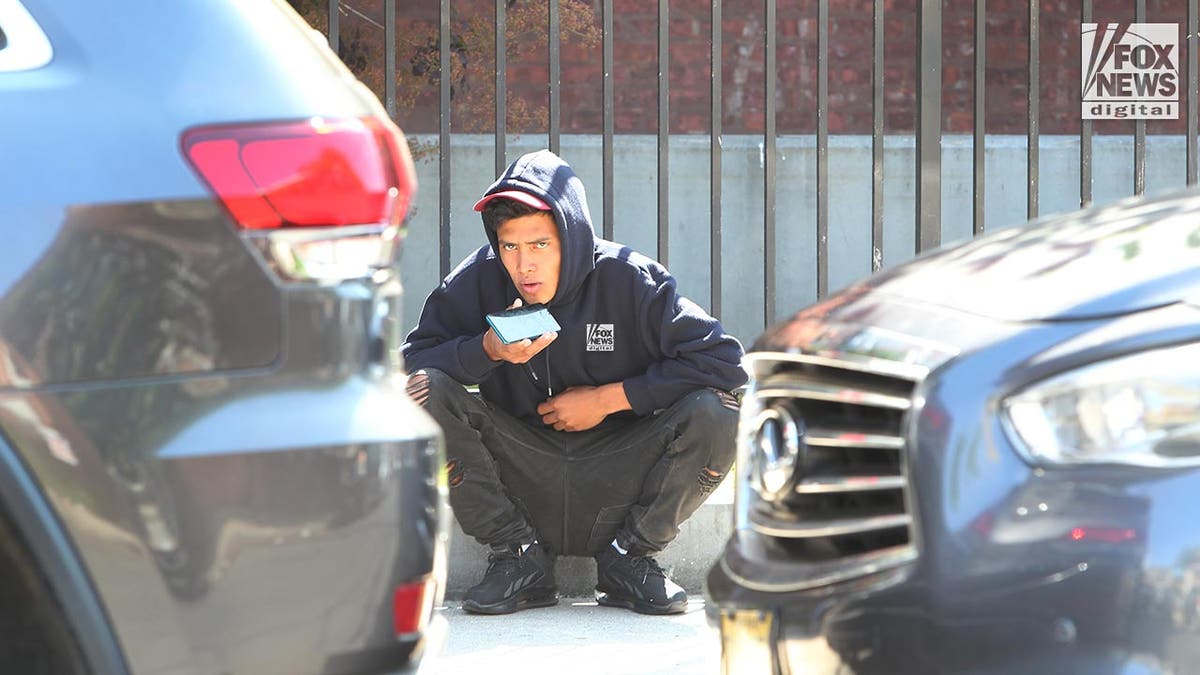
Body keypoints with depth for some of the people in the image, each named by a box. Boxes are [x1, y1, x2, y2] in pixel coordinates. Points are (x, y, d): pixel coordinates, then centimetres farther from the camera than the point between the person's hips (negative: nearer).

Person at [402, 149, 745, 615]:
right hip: (521, 483, 1)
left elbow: (724, 361, -14)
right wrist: (488, 350, -24)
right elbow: (412, 359, -6)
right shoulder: (481, 281, -7)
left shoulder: (628, 280, -12)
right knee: (425, 393, -22)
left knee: (716, 412, -26)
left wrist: (607, 398, -15)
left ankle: (629, 556, -3)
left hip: (616, 483, -1)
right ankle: (518, 558, -7)